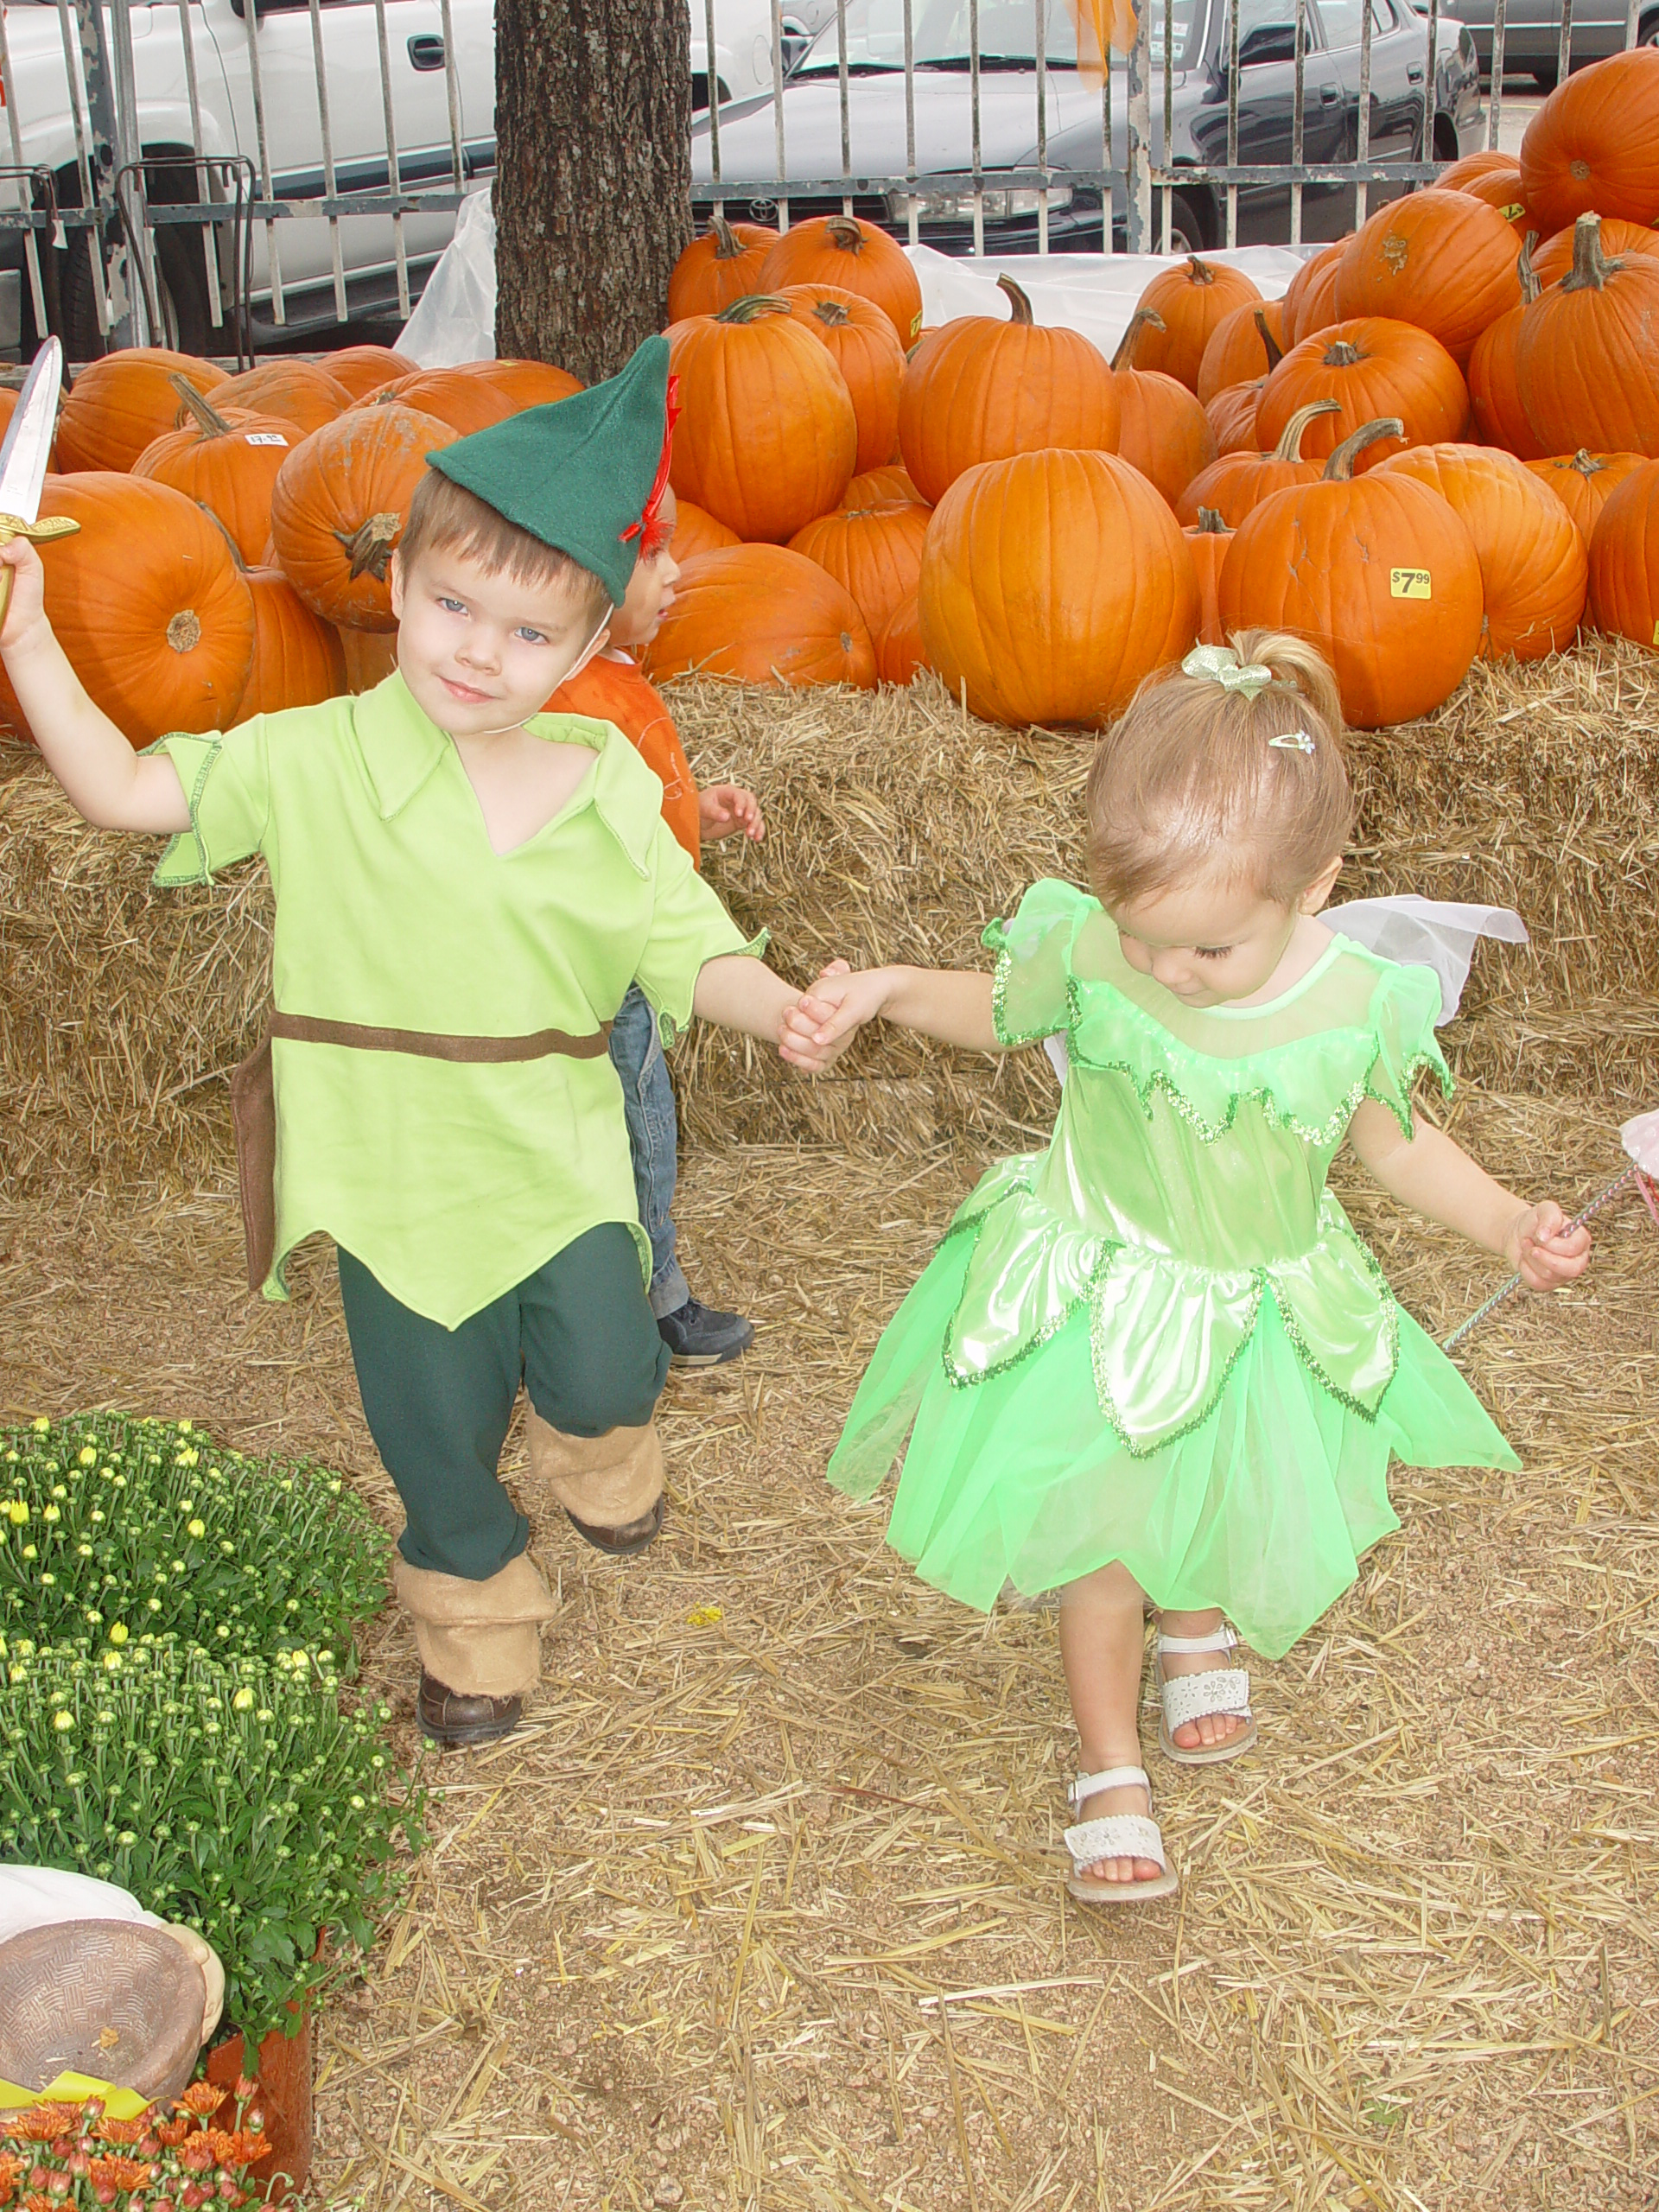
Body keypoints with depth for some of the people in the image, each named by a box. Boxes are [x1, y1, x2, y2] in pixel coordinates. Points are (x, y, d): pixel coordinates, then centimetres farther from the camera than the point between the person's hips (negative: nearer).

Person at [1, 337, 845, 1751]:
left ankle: (597, 1447, 40)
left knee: (605, 1382, 0)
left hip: (559, 1165, 1)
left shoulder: (607, 791, -5)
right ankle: (477, 1610, 42)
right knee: (437, 1433, 14)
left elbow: (683, 945, -3)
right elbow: (127, 791, -12)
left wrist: (775, 1006, -23)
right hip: (392, 1176, 0)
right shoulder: (315, 762, -11)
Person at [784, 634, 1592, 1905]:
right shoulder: (1085, 948, -24)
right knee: (1102, 1526, 4)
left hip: (1261, 1309, 2)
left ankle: (1198, 1624, 59)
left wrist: (1509, 1225, -16)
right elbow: (992, 1013, -2)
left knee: (1229, 1504, 22)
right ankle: (1110, 1763, 28)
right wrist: (885, 990, -18)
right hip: (1097, 1297, -1)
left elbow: (1395, 1143, -4)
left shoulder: (1359, 1006, -23)